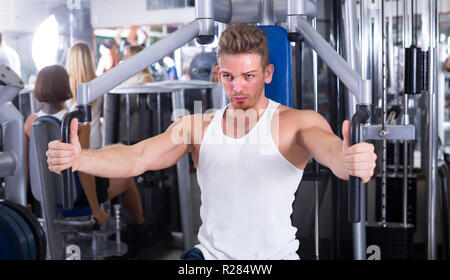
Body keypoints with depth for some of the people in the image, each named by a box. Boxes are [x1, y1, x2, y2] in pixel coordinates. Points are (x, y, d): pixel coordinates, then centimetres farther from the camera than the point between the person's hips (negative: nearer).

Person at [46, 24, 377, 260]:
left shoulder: (297, 122, -6)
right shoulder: (197, 126, 4)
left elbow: (330, 148, -26)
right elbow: (138, 157, -8)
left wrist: (350, 159, -52)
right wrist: (78, 158, -28)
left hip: (276, 255, -2)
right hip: (211, 254, 2)